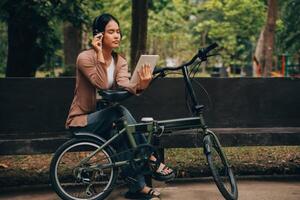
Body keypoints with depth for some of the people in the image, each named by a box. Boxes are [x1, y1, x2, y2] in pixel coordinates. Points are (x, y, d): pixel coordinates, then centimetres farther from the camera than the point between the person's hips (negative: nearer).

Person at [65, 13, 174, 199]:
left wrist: (140, 85, -43)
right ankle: (151, 159, -24)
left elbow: (124, 85, -20)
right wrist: (100, 55, -30)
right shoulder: (85, 57, -14)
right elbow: (101, 84, -29)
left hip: (105, 118, 6)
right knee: (120, 112, -32)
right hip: (82, 121, -5)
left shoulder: (120, 61, 2)